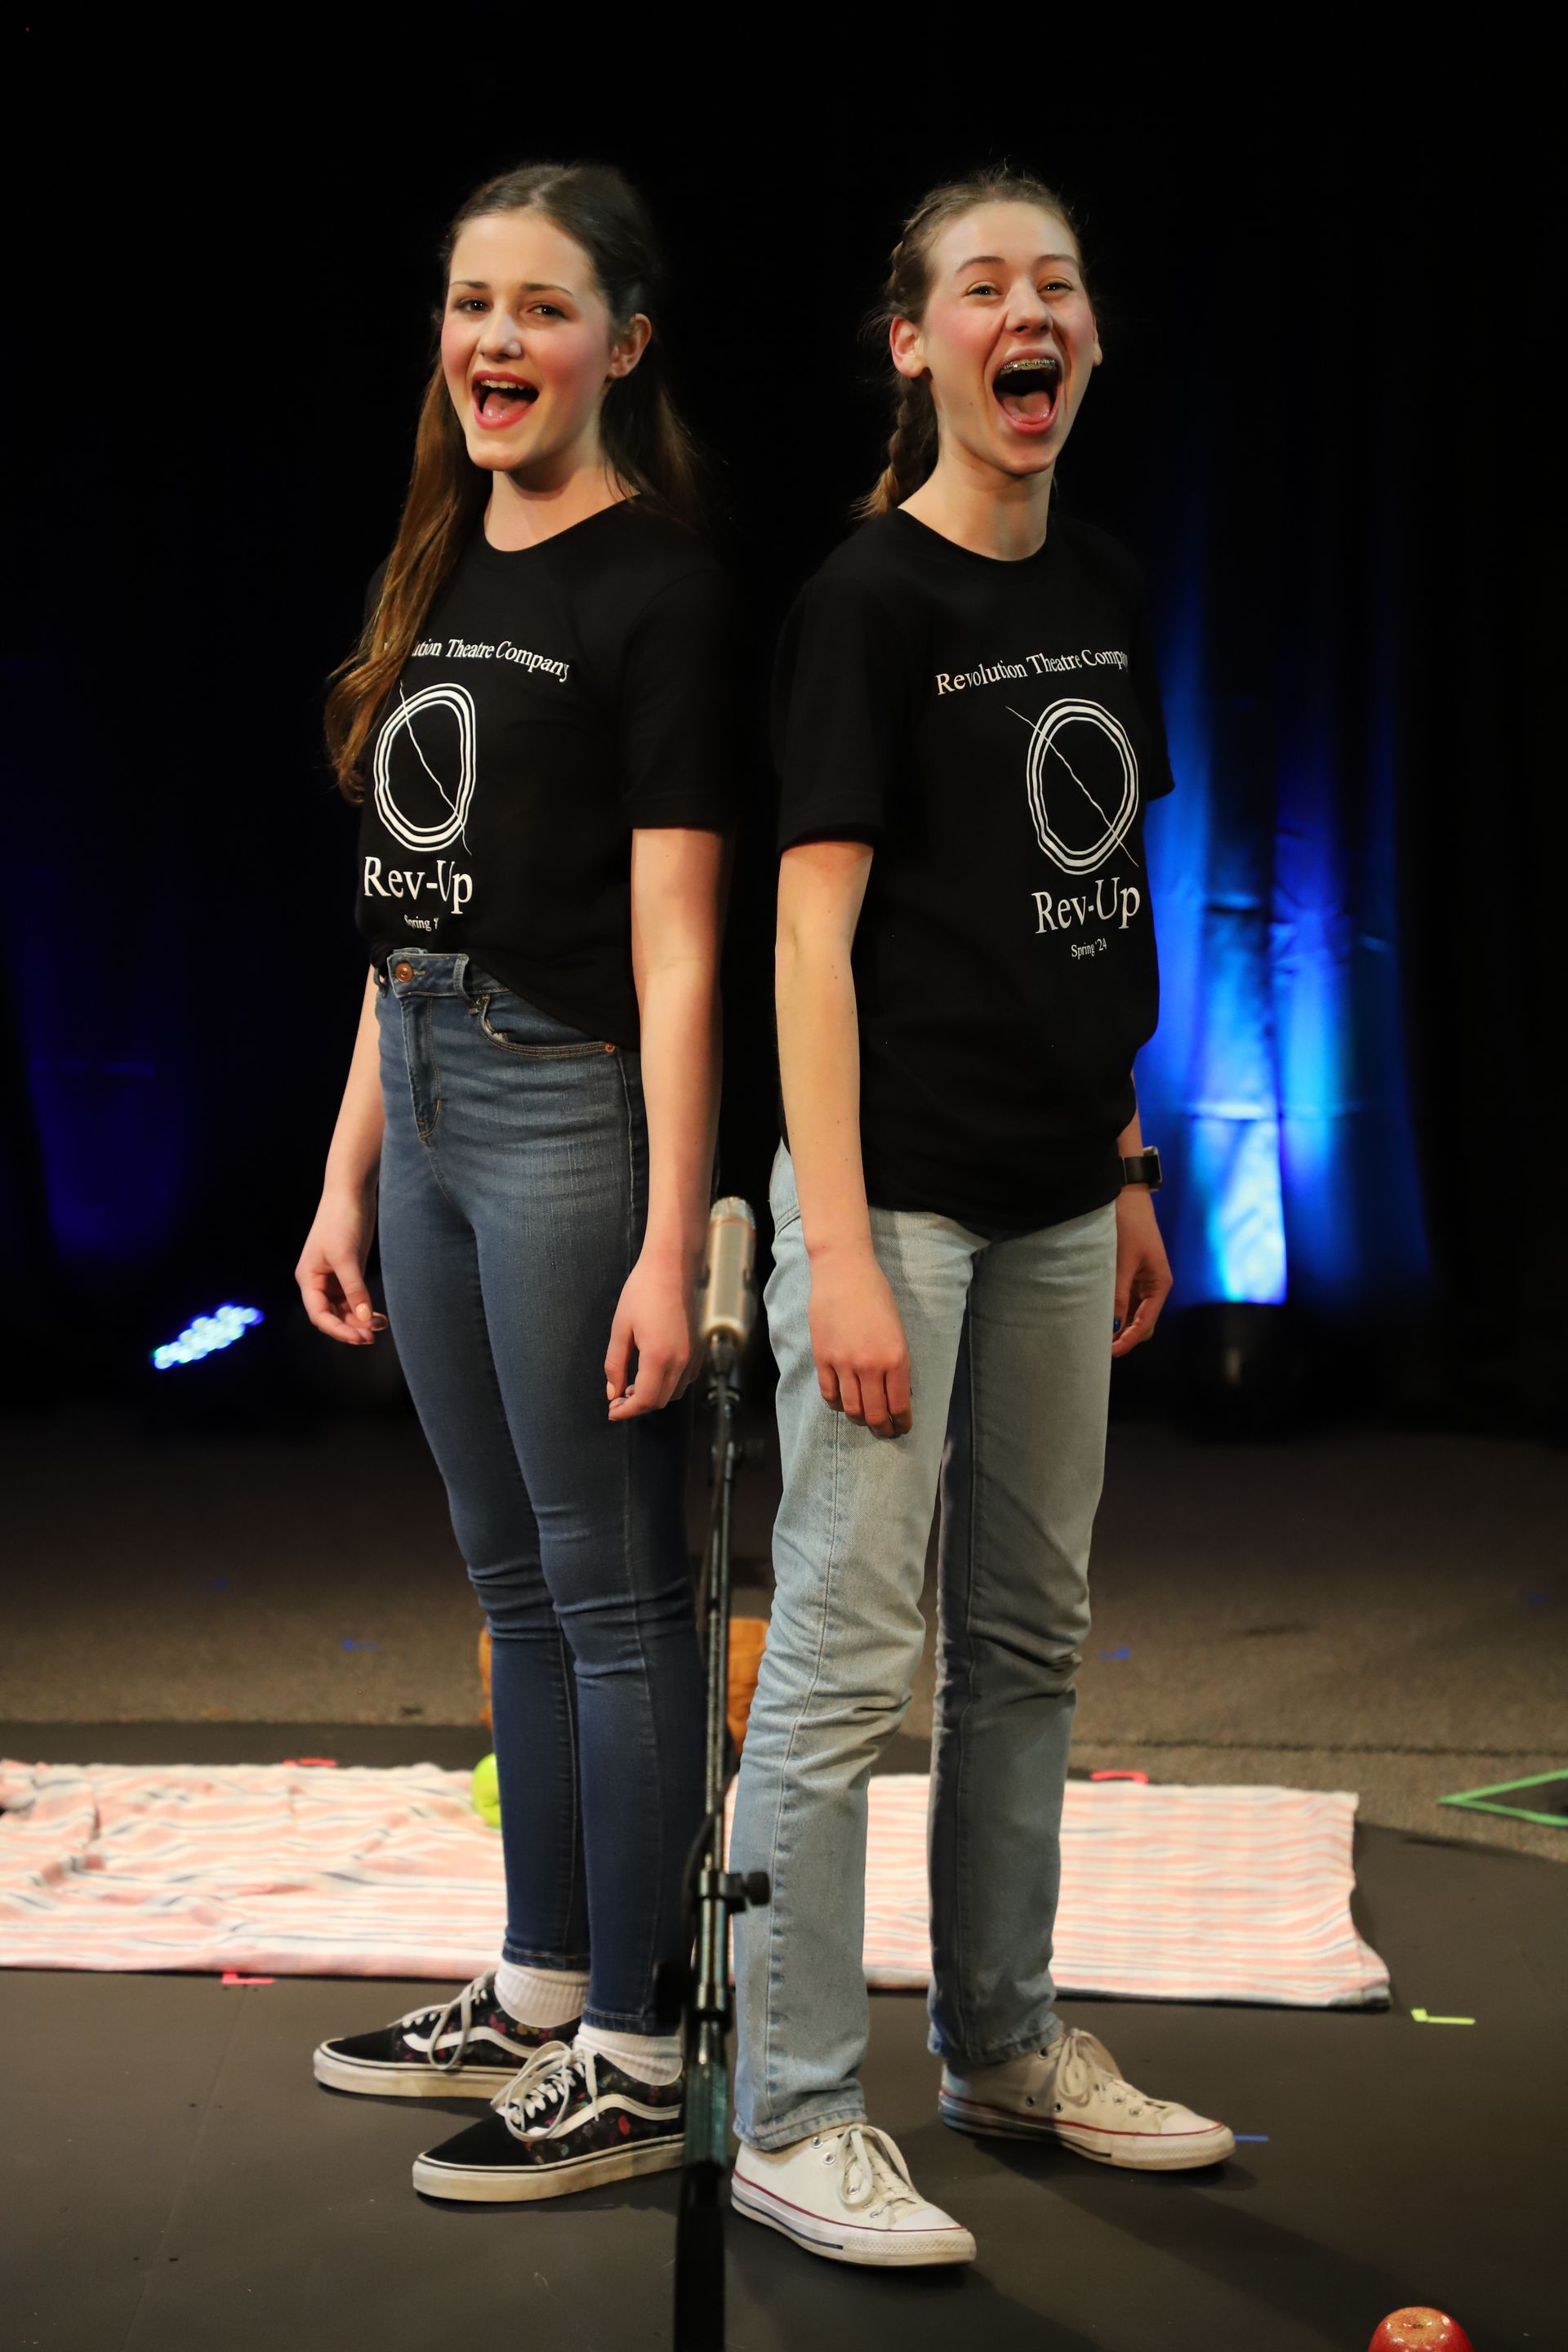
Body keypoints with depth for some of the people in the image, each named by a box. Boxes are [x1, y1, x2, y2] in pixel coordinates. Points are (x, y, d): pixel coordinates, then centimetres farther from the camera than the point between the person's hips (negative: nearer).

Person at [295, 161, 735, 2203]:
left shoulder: (656, 584, -10)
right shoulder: (440, 576, 14)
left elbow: (676, 951, -15)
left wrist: (671, 1247, -19)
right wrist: (350, 1176, 14)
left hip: (572, 1109, -8)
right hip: (429, 1106, 8)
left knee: (612, 1593, 0)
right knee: (515, 1583, 16)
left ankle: (629, 2068, 10)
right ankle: (536, 1995, 29)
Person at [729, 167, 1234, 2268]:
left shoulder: (1102, 592, 11)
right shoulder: (869, 601, -9)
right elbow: (814, 931, -14)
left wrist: (1131, 1176, 16)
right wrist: (840, 1254, -19)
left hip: (1055, 1202, 7)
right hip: (898, 1190, -7)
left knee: (1029, 1642, 15)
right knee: (847, 1660, -5)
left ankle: (1005, 2046, 29)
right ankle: (794, 2122, 5)